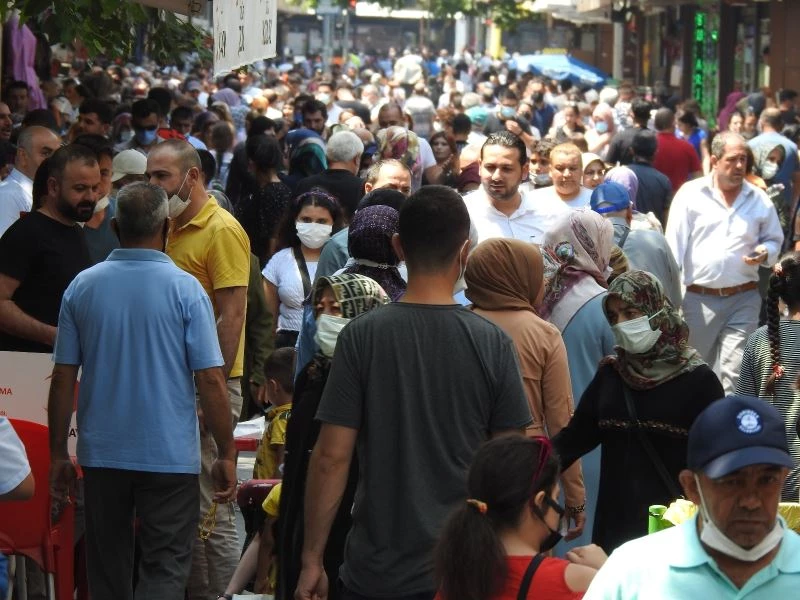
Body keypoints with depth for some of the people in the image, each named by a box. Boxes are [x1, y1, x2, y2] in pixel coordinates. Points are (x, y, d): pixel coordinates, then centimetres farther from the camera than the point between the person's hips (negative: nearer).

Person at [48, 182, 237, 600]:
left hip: (101, 455, 3)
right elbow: (210, 381, -11)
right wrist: (227, 455, -2)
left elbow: (63, 378, 1)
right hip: (170, 455, -3)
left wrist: (58, 454, 10)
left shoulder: (82, 287, -1)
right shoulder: (184, 289, -10)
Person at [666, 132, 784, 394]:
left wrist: (765, 253, -6)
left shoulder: (760, 200, 6)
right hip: (698, 298, -1)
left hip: (744, 299, 1)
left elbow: (774, 238, 19)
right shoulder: (690, 194, -2)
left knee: (734, 373, -5)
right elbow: (674, 246, -4)